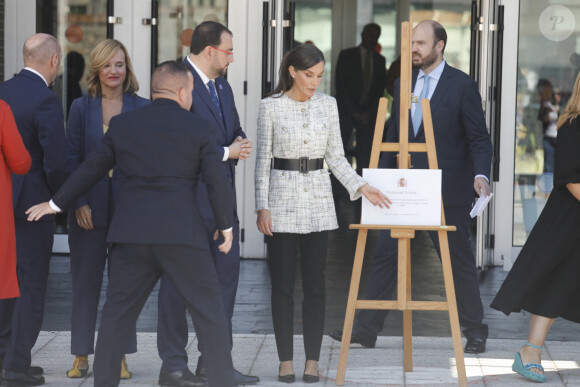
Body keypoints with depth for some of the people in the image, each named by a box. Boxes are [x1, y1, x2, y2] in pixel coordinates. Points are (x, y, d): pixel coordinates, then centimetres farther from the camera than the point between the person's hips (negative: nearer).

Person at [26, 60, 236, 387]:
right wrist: (226, 226, 12)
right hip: (182, 234, -3)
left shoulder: (123, 124, 9)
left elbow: (91, 170, 16)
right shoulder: (200, 127, 0)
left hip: (131, 236, 3)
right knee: (209, 310, 5)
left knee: (117, 312, 10)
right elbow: (218, 182, -2)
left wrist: (56, 203, 28)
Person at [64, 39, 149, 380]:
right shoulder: (81, 108, 5)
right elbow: (72, 159, 3)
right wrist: (79, 203, -7)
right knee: (86, 280, 3)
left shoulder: (142, 108, 4)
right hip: (89, 207, 0)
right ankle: (82, 357, 11)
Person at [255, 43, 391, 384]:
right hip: (283, 198, -2)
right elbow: (263, 160, 0)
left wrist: (361, 186, -4)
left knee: (315, 284, 2)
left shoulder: (328, 104, 5)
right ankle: (286, 360, 9)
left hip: (318, 201, 2)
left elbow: (336, 157, 9)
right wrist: (262, 207, -6)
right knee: (282, 284, 1)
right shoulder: (271, 106, -3)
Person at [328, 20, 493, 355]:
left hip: (448, 189, -5)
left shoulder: (462, 85, -5)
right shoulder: (403, 84, 11)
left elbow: (479, 138, -6)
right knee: (385, 255, 2)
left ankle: (475, 330, 17)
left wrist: (481, 174, -22)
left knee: (459, 260, 4)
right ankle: (366, 328, 7)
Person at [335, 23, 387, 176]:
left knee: (365, 154, -5)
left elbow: (380, 89, 10)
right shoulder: (346, 55, 3)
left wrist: (369, 112, -3)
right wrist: (354, 111, -8)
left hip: (368, 113, 2)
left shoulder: (380, 60, 12)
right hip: (346, 111, -2)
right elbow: (341, 85, -2)